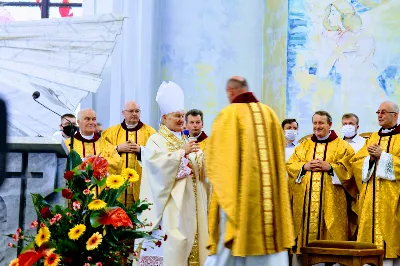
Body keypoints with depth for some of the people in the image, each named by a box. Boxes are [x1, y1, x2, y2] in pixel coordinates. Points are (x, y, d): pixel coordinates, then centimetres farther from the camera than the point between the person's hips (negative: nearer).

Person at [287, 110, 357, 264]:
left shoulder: (342, 146, 7)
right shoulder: (304, 146, 17)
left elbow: (350, 167, -5)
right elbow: (290, 165, 11)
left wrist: (330, 167, -14)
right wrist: (305, 167, -7)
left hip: (331, 200, -3)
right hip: (305, 199, 3)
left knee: (329, 230, -8)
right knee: (308, 226, -3)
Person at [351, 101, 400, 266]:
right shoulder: (373, 138, 20)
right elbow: (356, 161, 12)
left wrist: (382, 155, -12)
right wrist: (371, 158, -5)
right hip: (371, 199, 5)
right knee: (370, 230, -1)